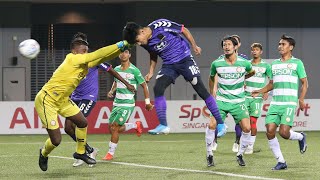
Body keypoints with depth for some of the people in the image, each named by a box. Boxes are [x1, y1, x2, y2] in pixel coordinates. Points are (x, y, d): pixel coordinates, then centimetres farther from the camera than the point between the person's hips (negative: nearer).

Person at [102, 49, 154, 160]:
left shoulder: (134, 70, -9)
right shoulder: (116, 69, 8)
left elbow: (144, 86, -1)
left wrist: (147, 102, -1)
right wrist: (112, 91, 7)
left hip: (127, 104, -7)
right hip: (117, 103, 7)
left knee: (114, 128, -14)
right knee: (112, 128, 6)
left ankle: (111, 153, -2)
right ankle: (136, 125, 30)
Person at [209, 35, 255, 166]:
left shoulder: (244, 63, -6)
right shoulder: (216, 64, -4)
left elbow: (251, 72, 19)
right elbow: (211, 78, 16)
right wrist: (212, 95, 20)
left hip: (238, 102, 0)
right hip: (221, 101, 0)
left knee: (247, 128, -12)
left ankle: (240, 155, 10)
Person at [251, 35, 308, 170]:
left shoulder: (297, 63, 2)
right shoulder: (274, 64, 16)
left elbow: (304, 83, 3)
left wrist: (301, 100, -9)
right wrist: (260, 91, 6)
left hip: (289, 104, -5)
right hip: (275, 103, 5)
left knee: (284, 132, -17)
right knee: (270, 131, -8)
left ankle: (300, 137, 18)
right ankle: (281, 162, 3)